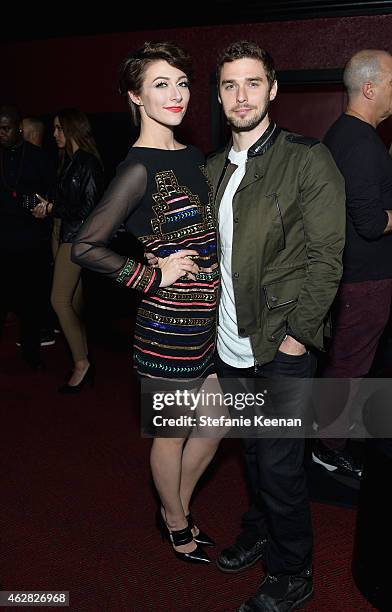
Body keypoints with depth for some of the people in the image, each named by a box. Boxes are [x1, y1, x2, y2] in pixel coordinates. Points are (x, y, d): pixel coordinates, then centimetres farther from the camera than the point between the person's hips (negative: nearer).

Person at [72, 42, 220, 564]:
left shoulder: (193, 156, 8)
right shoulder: (140, 168, -17)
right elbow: (85, 247, -20)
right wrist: (154, 277, -15)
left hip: (209, 316, 8)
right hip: (169, 322, -8)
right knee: (172, 431, 13)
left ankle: (178, 507, 44)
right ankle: (175, 525, 39)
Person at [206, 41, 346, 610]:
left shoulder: (308, 158, -10)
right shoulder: (214, 167, 9)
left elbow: (326, 257, -12)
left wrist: (298, 334, -15)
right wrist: (213, 321, 8)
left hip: (281, 349, -6)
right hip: (230, 346, 6)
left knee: (279, 466, 4)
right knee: (254, 453, 22)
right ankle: (259, 533, 45)